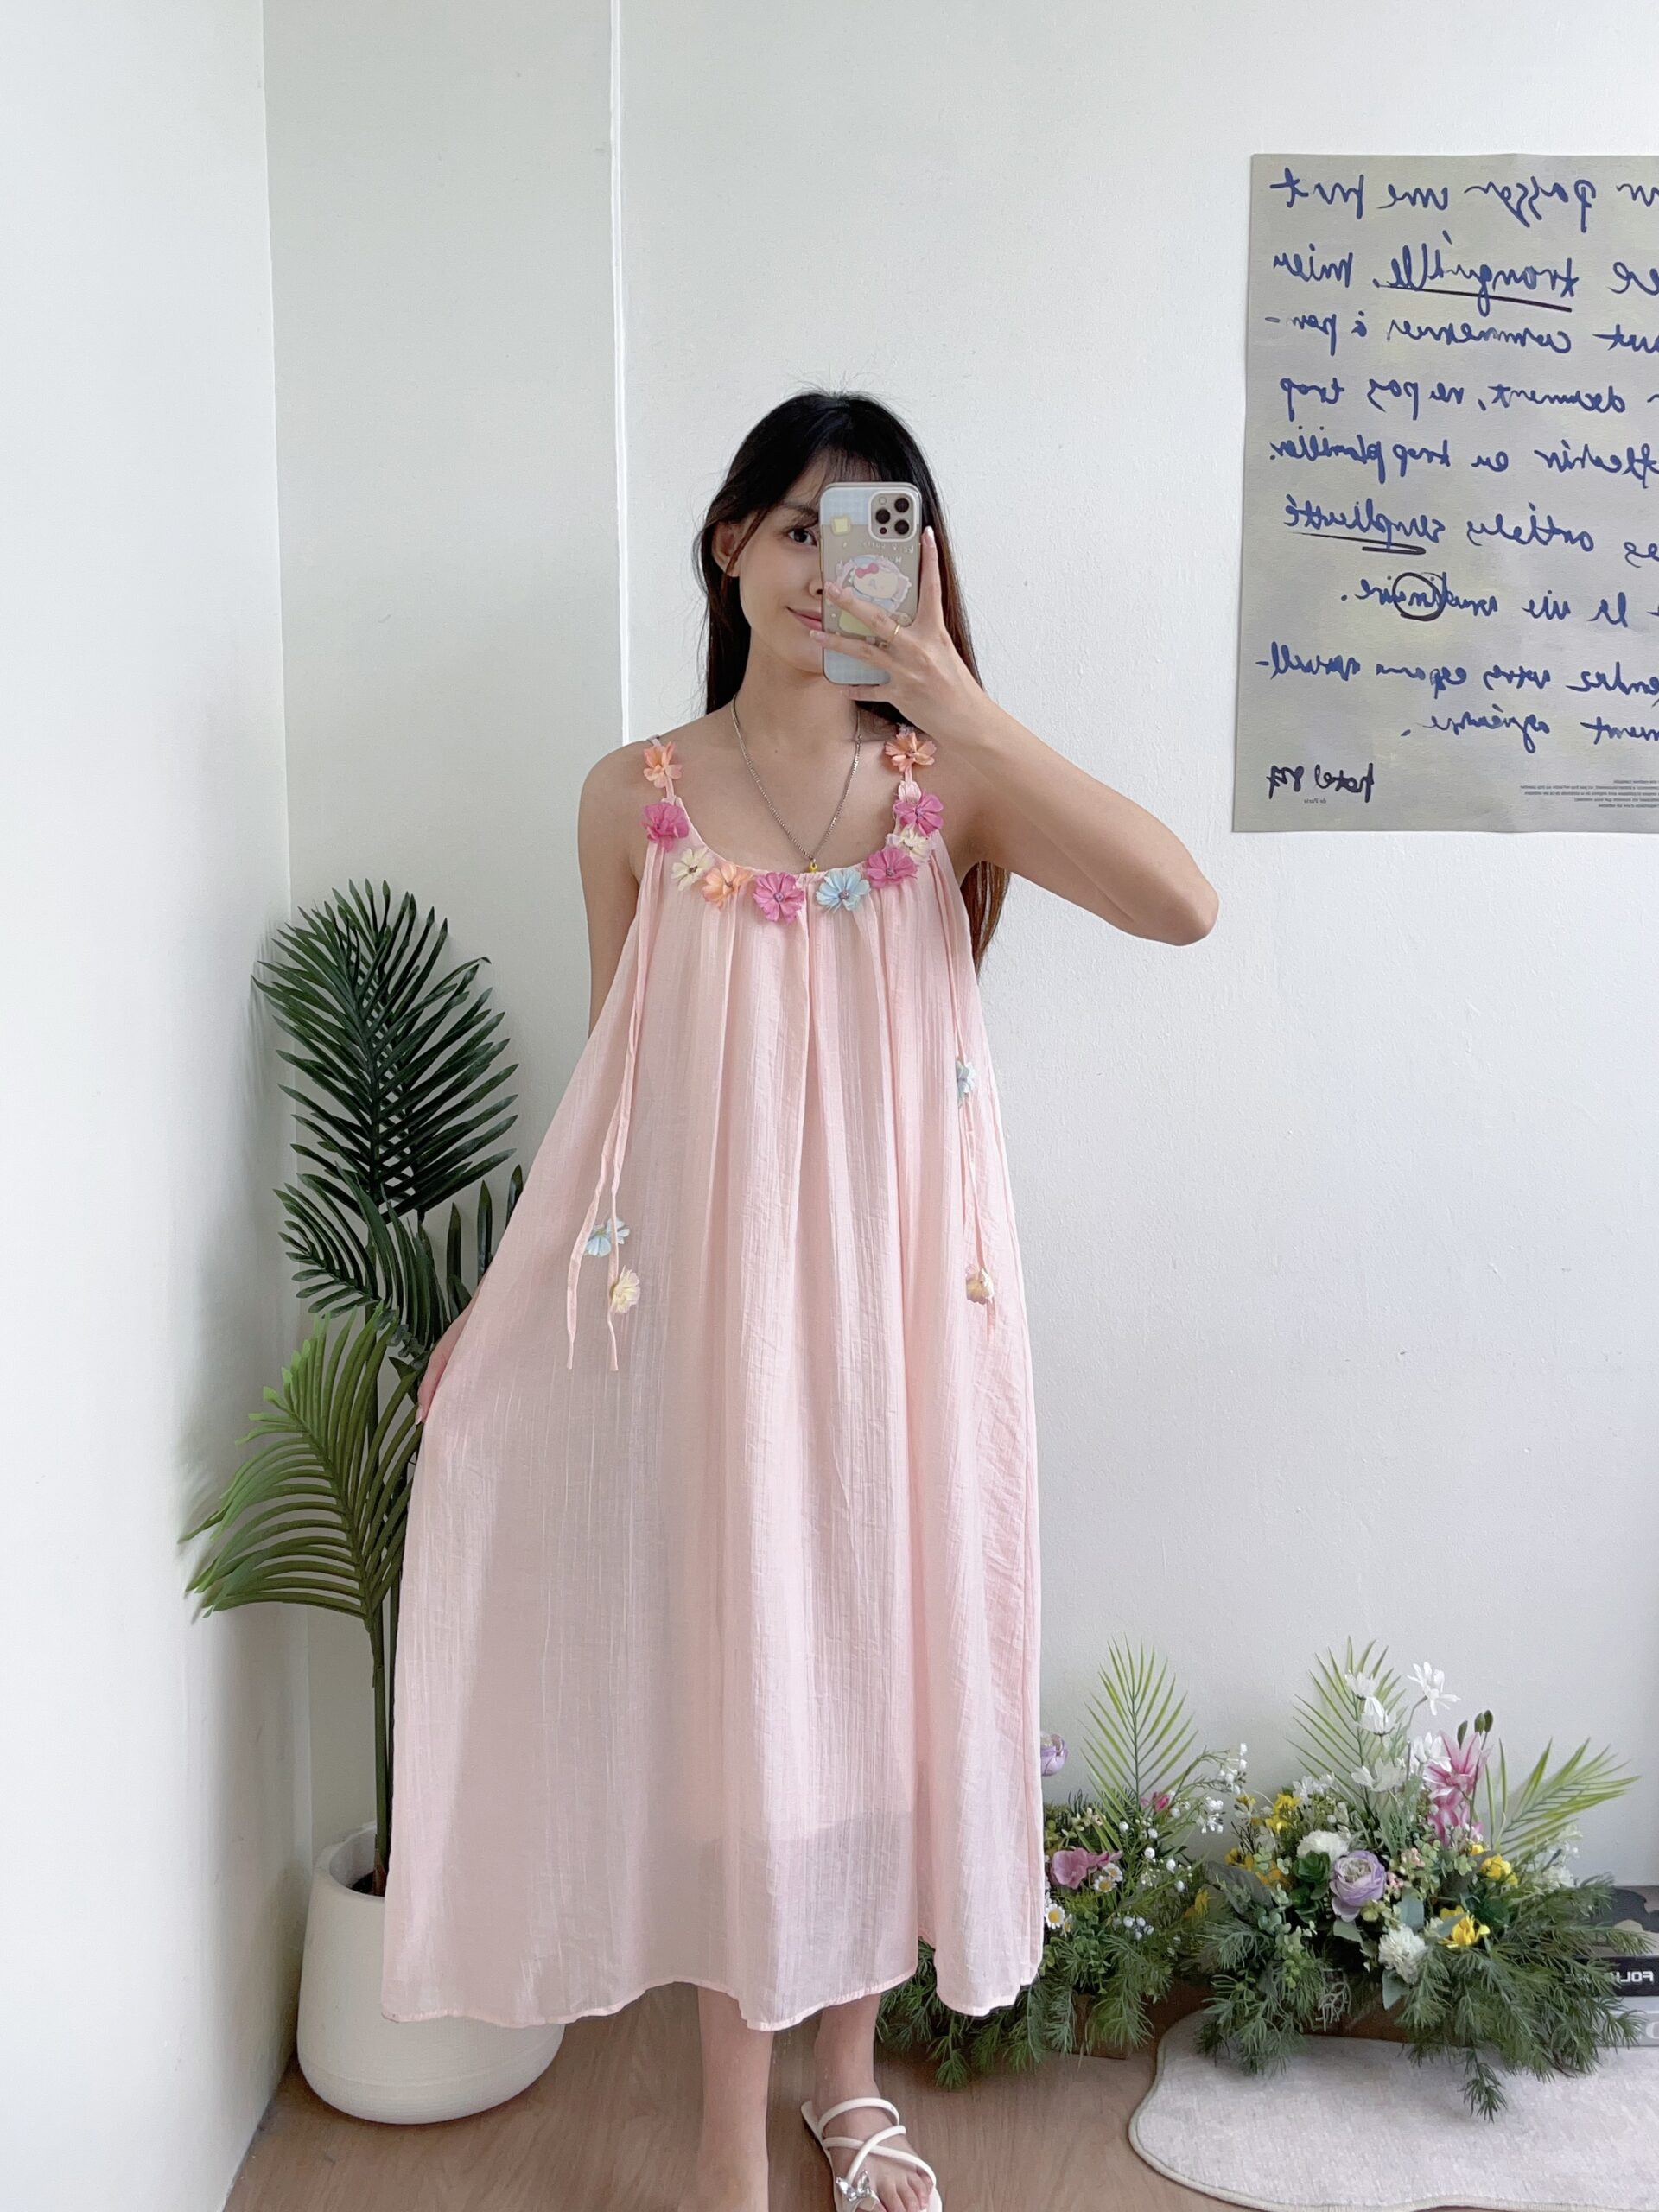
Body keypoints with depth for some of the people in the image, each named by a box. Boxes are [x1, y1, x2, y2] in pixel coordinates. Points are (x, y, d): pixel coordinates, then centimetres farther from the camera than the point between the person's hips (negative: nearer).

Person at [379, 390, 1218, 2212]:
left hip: (900, 1296, 1)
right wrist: (505, 1297, 6)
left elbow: (1181, 903, -18)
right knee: (726, 1673, 9)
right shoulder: (637, 798, 0)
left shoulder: (949, 786, -1)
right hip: (707, 1292, 0)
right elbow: (614, 1079, 7)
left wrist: (960, 705, -21)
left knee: (877, 1656, 13)